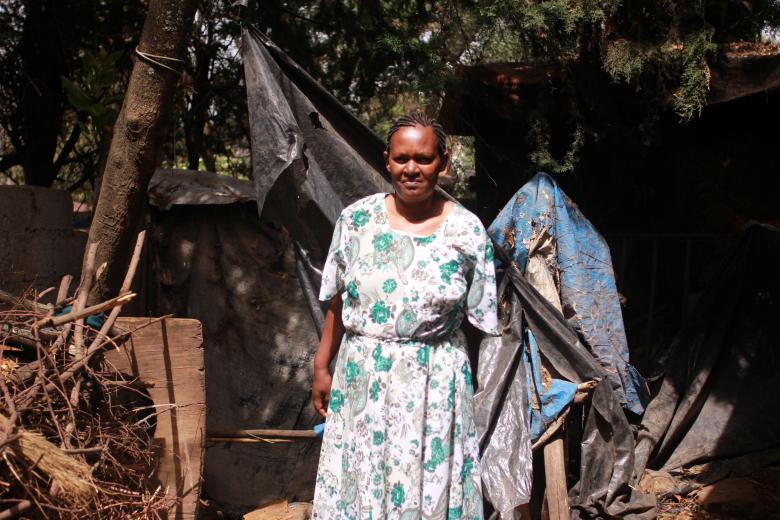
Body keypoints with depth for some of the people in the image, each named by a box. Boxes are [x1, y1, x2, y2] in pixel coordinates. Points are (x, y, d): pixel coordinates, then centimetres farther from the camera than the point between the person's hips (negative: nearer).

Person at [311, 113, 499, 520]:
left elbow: (478, 318, -1)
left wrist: (466, 383, -2)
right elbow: (338, 301, 5)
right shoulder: (356, 219, -2)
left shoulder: (467, 231, -6)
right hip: (361, 378, 2)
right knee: (357, 486, 13)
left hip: (434, 384, -1)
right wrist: (322, 366, 8)